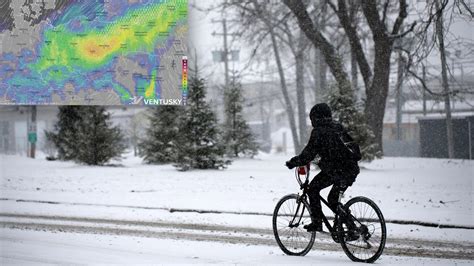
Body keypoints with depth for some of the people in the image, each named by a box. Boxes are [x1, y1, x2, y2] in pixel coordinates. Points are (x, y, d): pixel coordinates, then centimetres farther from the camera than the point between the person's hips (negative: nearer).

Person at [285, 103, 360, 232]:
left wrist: (292, 162, 7)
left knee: (313, 189, 9)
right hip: (352, 170, 7)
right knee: (333, 199, 20)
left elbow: (308, 154, -8)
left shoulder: (319, 131, -5)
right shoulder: (338, 127, 17)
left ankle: (316, 222, 3)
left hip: (335, 170, -7)